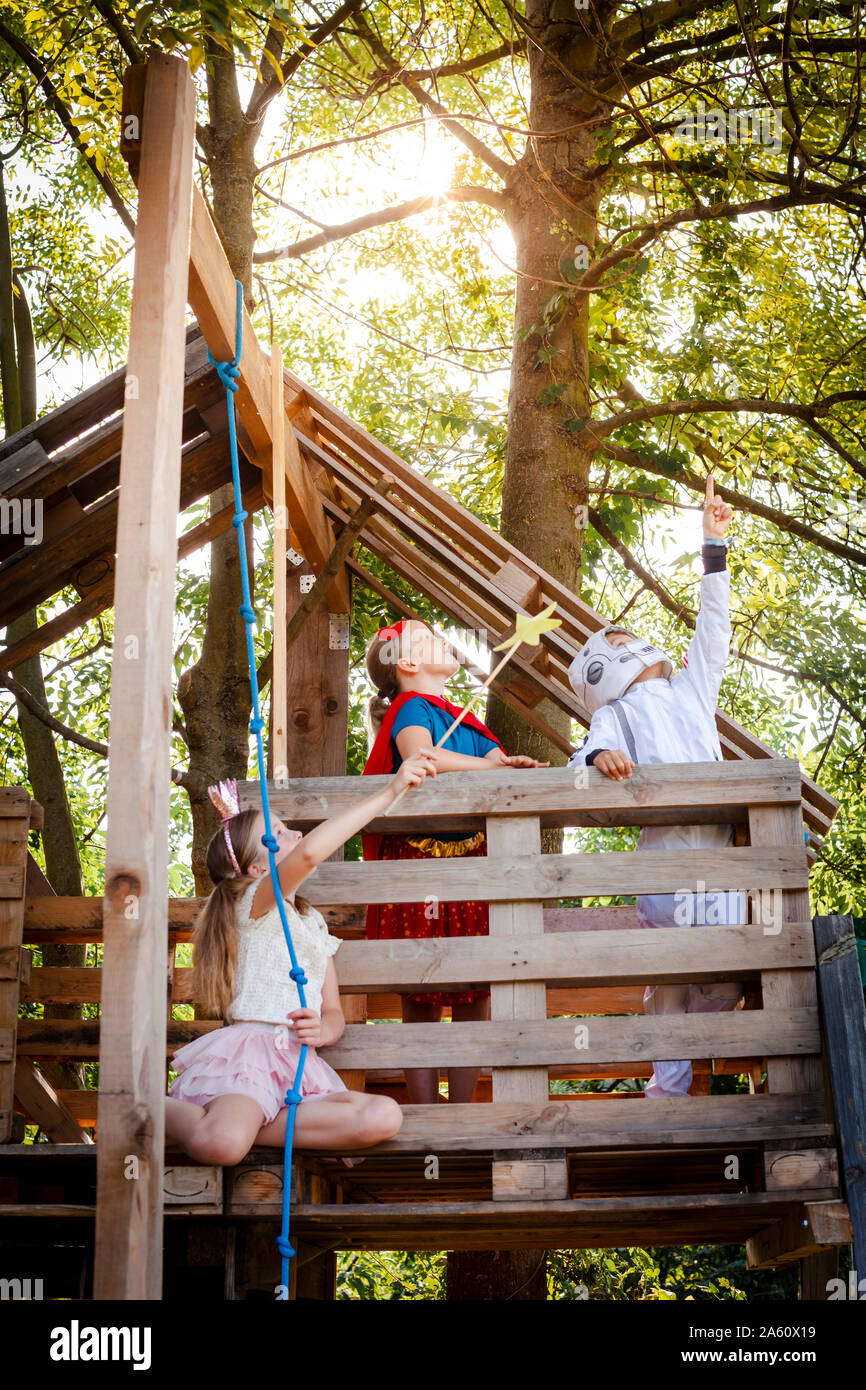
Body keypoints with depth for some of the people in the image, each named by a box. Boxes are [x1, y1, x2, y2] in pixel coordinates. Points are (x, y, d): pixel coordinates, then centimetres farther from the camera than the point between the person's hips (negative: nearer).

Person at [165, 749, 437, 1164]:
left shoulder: (314, 923, 27)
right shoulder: (255, 901, 2)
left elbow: (334, 1013, 24)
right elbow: (309, 852, -21)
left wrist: (323, 1030, -4)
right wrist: (390, 791, -18)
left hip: (300, 1064, 7)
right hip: (248, 1051, -7)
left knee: (384, 1117, -24)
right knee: (220, 1144, -38)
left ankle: (245, 1125, -16)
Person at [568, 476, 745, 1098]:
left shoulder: (690, 690, 30)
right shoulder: (617, 713, 14)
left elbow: (713, 629, 30)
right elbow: (583, 761, -1)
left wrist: (714, 543, 28)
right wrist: (598, 758, -27)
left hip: (721, 847, 5)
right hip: (666, 848, -5)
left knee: (724, 981, 3)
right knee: (672, 979, -8)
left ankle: (710, 1084, 9)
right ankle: (667, 1090, -1)